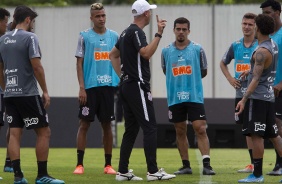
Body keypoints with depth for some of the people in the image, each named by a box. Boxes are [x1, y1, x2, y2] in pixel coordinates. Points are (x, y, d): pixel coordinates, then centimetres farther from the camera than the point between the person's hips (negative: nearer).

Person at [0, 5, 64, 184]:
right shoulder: (29, 37, -9)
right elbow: (36, 66, -14)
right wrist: (45, 91, -8)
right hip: (28, 94, -7)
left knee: (15, 134, 5)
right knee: (44, 132, 1)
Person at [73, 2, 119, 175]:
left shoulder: (114, 36, 9)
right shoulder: (85, 36, 2)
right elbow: (79, 63, 0)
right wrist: (82, 88, -8)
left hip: (108, 86, 2)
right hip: (90, 86, -2)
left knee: (107, 125, 6)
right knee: (84, 124, -2)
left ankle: (108, 164, 11)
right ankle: (79, 164, 1)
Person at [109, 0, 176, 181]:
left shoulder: (127, 32, 16)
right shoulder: (136, 32, -13)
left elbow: (113, 55, 25)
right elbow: (146, 53, -27)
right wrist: (159, 33, -25)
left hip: (126, 85, 10)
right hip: (137, 86, -10)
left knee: (131, 129, 10)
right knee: (150, 127, -10)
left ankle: (123, 171, 9)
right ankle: (153, 171, -13)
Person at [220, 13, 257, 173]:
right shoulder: (236, 45, 10)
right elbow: (223, 63, 25)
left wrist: (251, 71, -20)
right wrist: (230, 78, 10)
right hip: (241, 92, 6)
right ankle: (253, 164, 16)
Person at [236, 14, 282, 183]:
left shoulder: (261, 51, -17)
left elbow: (256, 79, -23)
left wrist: (244, 100, -26)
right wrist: (250, 72, 38)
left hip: (257, 97, -9)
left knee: (256, 135, -6)